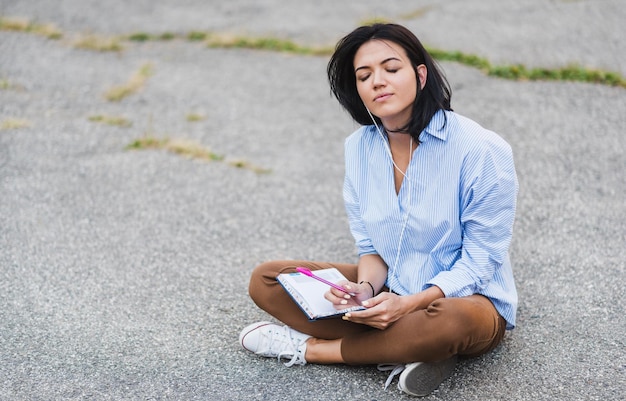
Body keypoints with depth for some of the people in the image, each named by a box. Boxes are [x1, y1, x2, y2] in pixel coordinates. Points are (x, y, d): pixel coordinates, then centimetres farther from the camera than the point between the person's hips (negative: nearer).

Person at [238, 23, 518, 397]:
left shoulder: (481, 150, -20)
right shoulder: (360, 147, -3)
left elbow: (480, 260, -16)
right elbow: (372, 247, 3)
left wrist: (410, 303, -29)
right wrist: (365, 289, -19)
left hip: (467, 298, -5)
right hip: (391, 290, 5)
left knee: (452, 321, -42)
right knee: (265, 281, -8)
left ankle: (310, 348, -17)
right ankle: (406, 351, -18)